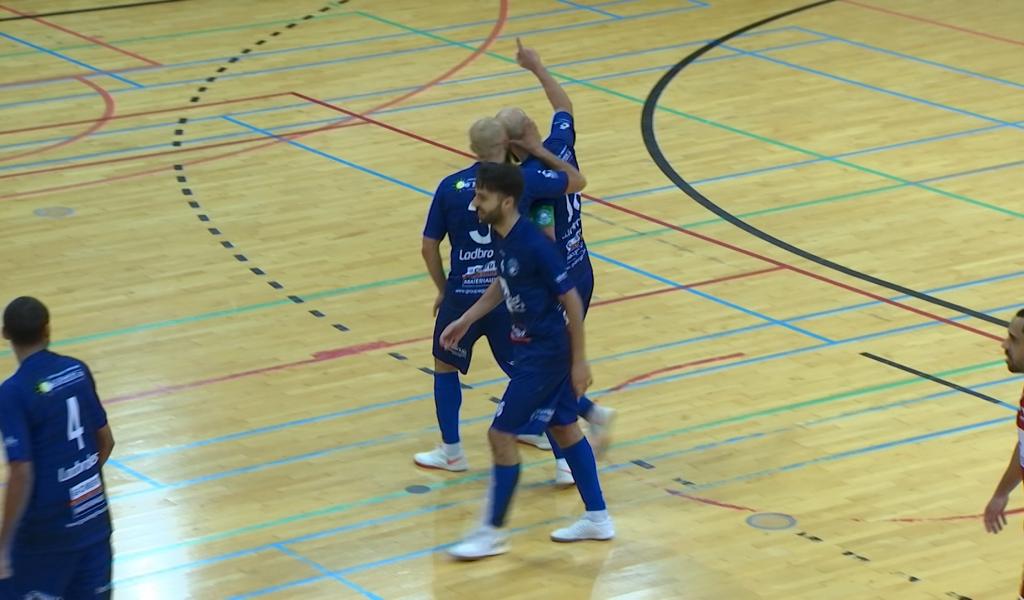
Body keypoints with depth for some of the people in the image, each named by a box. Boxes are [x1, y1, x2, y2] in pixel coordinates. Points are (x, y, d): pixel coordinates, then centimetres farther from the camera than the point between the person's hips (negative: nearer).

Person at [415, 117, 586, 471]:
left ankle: (451, 452, 29)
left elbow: (429, 247, 1)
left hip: (462, 295, 0)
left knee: (445, 366, 23)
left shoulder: (450, 187, -3)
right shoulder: (521, 180, -6)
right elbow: (576, 180, 9)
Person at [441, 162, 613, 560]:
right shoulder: (500, 237, 0)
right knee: (563, 427, 18)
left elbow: (571, 299, -21)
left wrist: (579, 361, -18)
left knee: (502, 435, -4)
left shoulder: (533, 244, -27)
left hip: (546, 351, -10)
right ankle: (597, 519, 29)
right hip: (533, 345, 10)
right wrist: (466, 320, 18)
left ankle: (492, 533, 7)